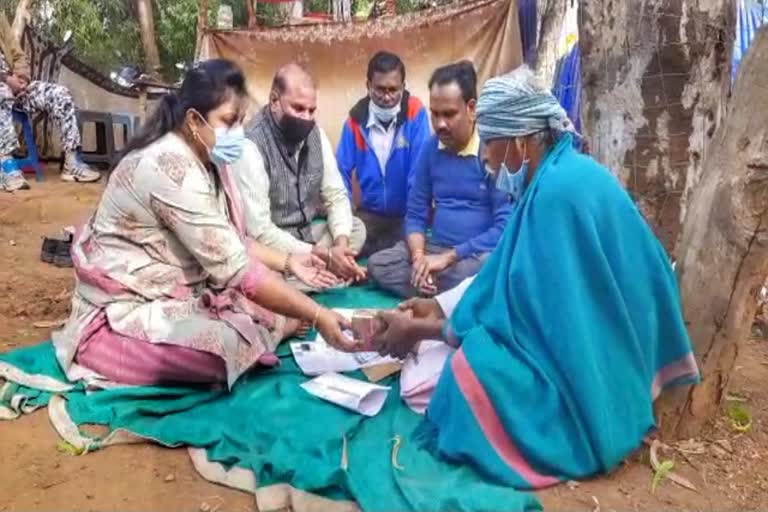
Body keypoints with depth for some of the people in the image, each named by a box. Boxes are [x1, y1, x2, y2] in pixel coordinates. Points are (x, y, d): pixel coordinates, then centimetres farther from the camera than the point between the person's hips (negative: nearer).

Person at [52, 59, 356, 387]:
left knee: (286, 308, -2)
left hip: (178, 295, 8)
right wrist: (316, 316, -29)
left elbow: (230, 245, 3)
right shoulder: (172, 169, -28)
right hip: (126, 313, -8)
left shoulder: (205, 158, 3)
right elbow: (234, 269, -30)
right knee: (237, 344, -30)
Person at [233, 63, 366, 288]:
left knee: (356, 227, -7)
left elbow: (336, 195, 0)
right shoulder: (250, 145, -24)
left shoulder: (314, 133, -2)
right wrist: (324, 256, -27)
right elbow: (258, 231, -27)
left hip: (308, 232, 8)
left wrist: (341, 244, -20)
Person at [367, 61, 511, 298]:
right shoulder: (431, 149, 6)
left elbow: (505, 227, -16)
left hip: (480, 255, -5)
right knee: (378, 264, -17)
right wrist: (419, 256, -12)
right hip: (436, 248, 6)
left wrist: (448, 257, -20)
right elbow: (415, 214, 9)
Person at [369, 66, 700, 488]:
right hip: (574, 340, 9)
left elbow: (526, 308, -25)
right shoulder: (556, 174, 3)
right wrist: (441, 307, 6)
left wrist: (421, 329, -17)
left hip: (581, 372, -8)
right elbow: (511, 276, 9)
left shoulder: (559, 189, -28)